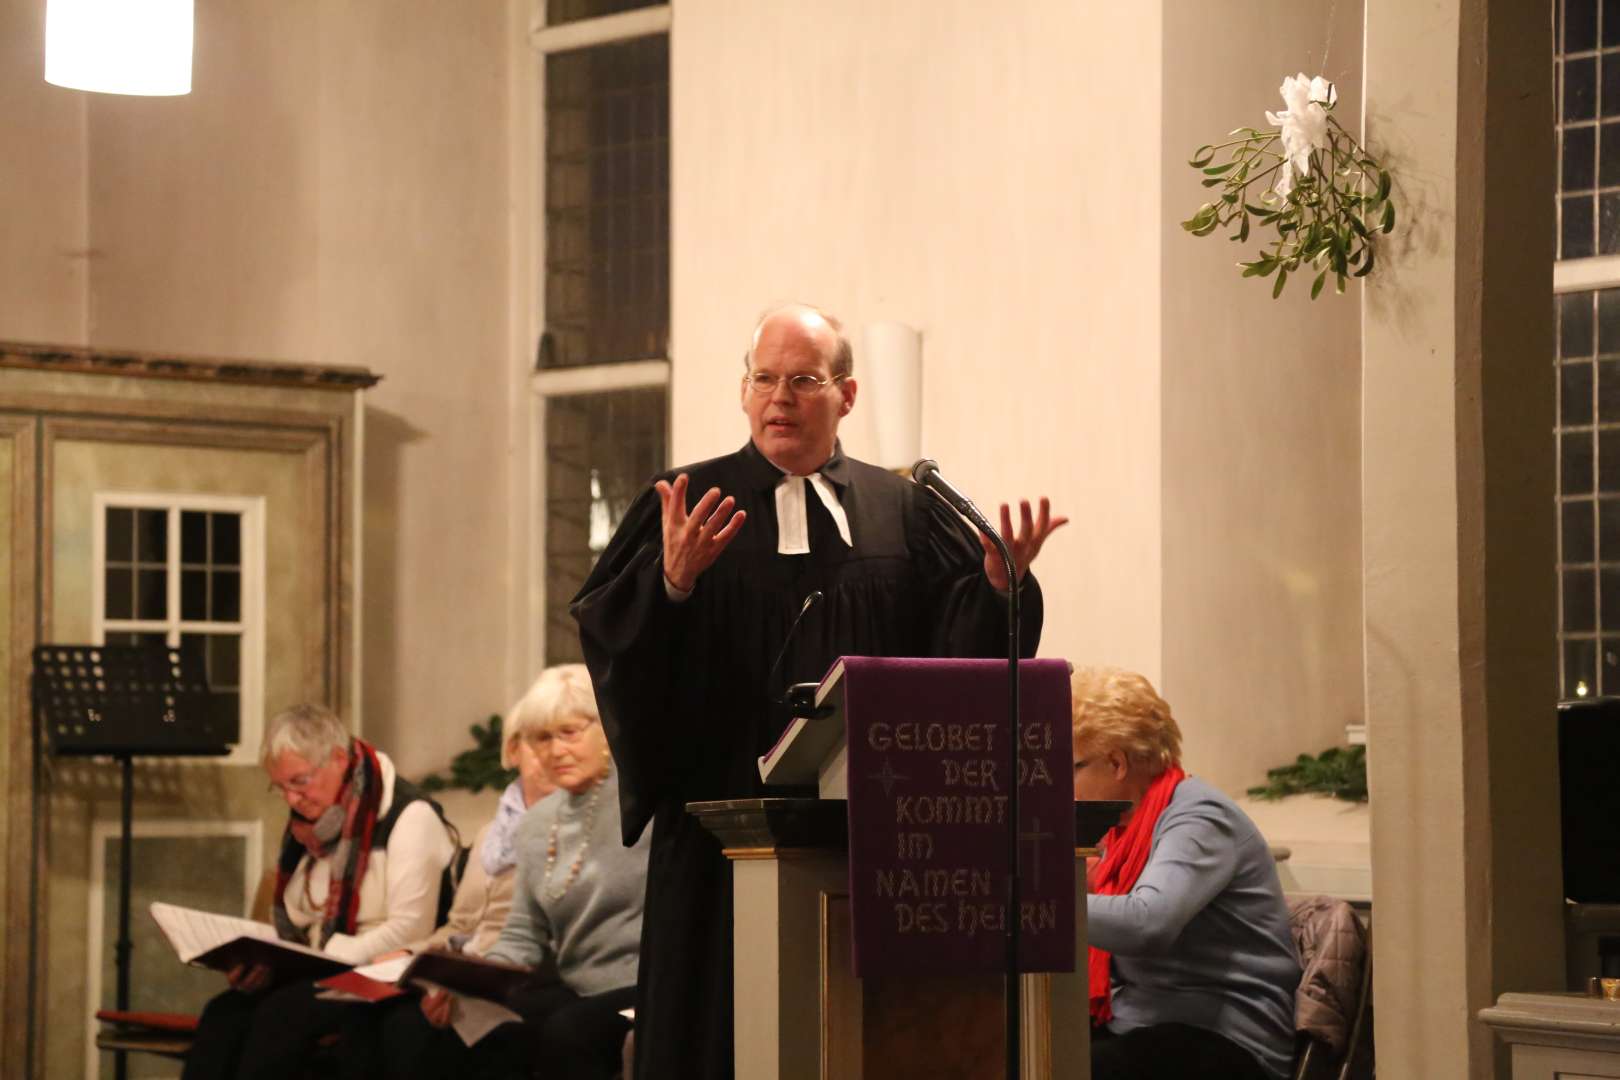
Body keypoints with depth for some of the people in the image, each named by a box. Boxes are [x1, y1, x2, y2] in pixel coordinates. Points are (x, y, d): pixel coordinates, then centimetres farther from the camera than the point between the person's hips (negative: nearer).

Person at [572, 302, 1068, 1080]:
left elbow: (964, 644, 2)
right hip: (728, 830, -2)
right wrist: (673, 583, -26)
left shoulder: (905, 514, 10)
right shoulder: (687, 505, 4)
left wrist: (1000, 587, -17)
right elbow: (609, 631, -8)